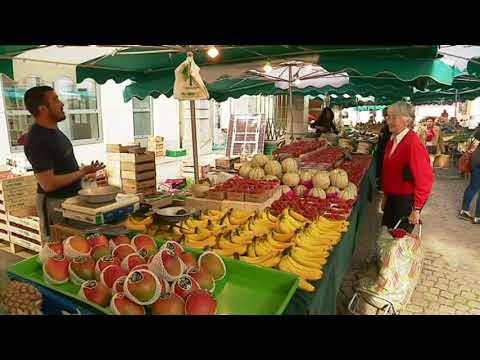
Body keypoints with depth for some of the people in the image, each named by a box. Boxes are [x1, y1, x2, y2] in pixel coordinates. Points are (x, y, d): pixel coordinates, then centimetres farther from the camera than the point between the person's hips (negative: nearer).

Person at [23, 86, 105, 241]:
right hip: (55, 203, -9)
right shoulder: (37, 141, -22)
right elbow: (48, 184, -25)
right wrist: (82, 173, -18)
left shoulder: (53, 130, 7)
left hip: (72, 197, 9)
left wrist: (83, 172, 13)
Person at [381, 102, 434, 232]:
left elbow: (424, 179, -21)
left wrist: (417, 209, -17)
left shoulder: (413, 143, -20)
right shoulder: (392, 140, 5)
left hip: (406, 201, -7)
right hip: (391, 198, 7)